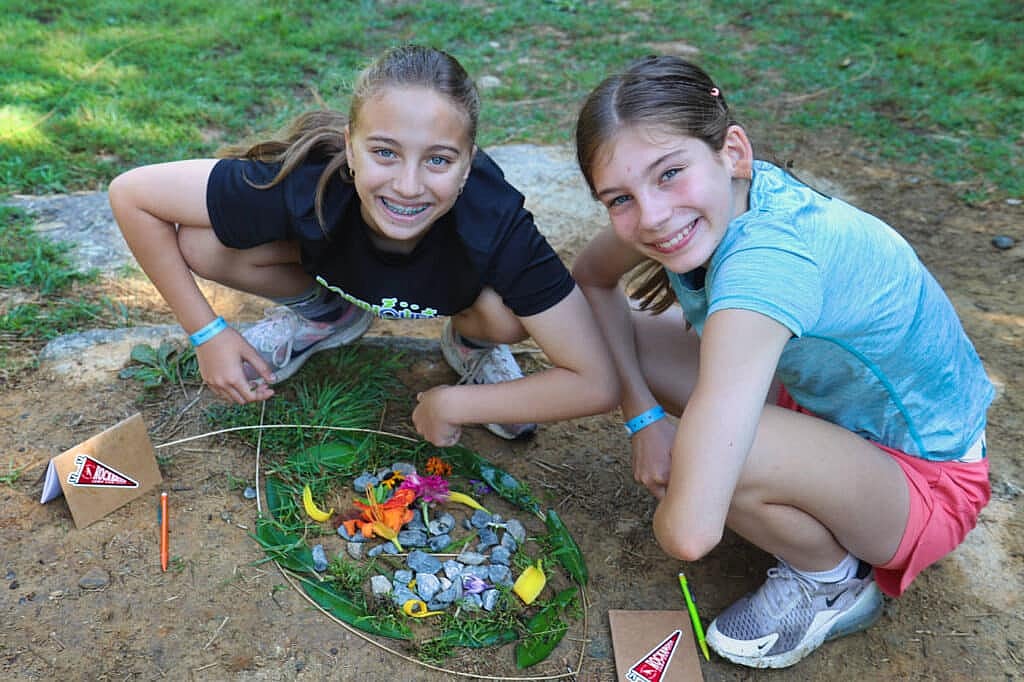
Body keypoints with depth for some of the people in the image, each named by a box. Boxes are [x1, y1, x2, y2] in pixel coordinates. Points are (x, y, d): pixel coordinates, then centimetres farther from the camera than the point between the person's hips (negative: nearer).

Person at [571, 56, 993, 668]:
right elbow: (590, 279, 3)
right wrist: (644, 415, -8)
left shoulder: (766, 259, -38)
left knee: (711, 454, -36)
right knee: (626, 330, -5)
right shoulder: (713, 202, -16)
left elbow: (690, 532, -42)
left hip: (925, 479, -7)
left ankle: (835, 583, -3)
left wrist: (672, 502, -17)